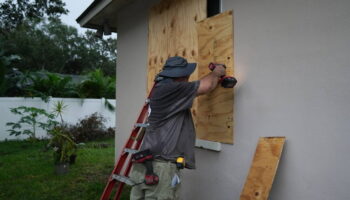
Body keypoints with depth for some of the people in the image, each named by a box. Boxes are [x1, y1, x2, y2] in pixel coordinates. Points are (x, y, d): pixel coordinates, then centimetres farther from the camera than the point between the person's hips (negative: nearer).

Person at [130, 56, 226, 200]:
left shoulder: (163, 89, 15)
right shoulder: (170, 89, -13)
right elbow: (206, 86, -7)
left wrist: (214, 76, 32)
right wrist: (216, 73, 14)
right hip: (161, 166, -9)